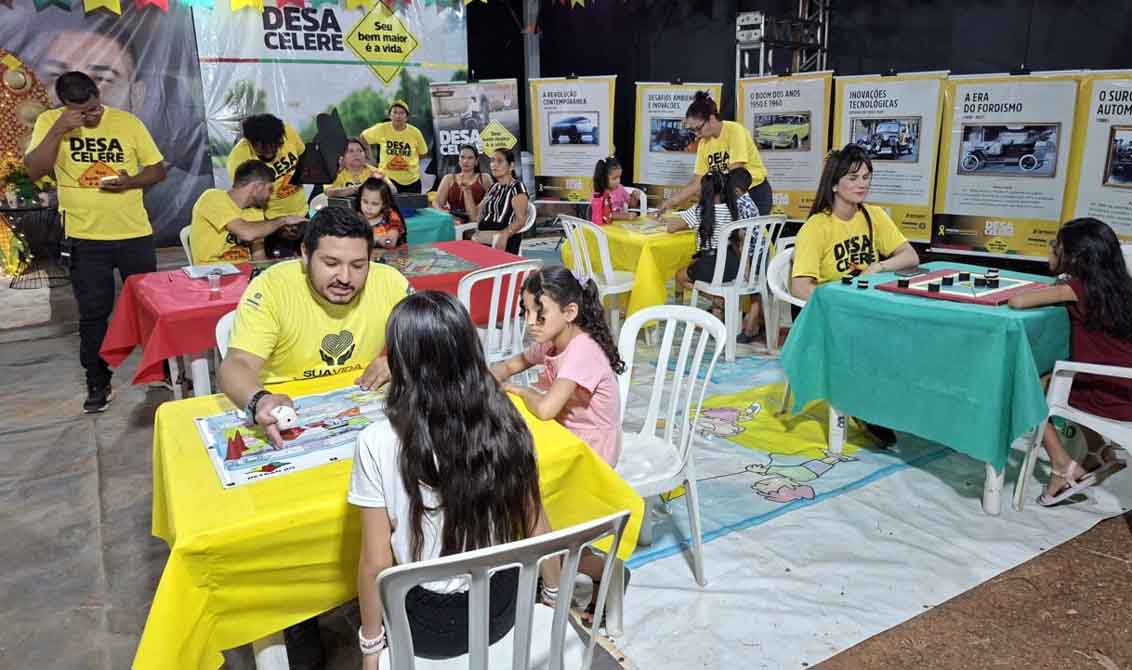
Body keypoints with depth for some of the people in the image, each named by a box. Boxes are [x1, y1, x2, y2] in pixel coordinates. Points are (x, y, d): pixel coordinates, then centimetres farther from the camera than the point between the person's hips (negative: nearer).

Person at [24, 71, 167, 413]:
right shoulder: (49, 122, -1)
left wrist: (130, 182, -17)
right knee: (93, 315, 5)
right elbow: (34, 171, -12)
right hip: (86, 239, 0)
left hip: (135, 234, 1)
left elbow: (158, 169, 2)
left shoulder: (128, 122, -1)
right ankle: (98, 384, 18)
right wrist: (57, 130, -22)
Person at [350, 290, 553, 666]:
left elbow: (376, 564, -15)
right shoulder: (507, 425, -13)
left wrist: (370, 645, 2)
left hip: (431, 626, -2)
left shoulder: (378, 443, -22)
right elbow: (536, 528, -3)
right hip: (501, 609, 3)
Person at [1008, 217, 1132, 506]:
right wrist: (1057, 292, 8)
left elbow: (1017, 302, -22)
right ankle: (1100, 452, 27)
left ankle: (1064, 468, 13)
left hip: (1108, 399, -7)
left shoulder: (1078, 288, -16)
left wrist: (1049, 292, -2)